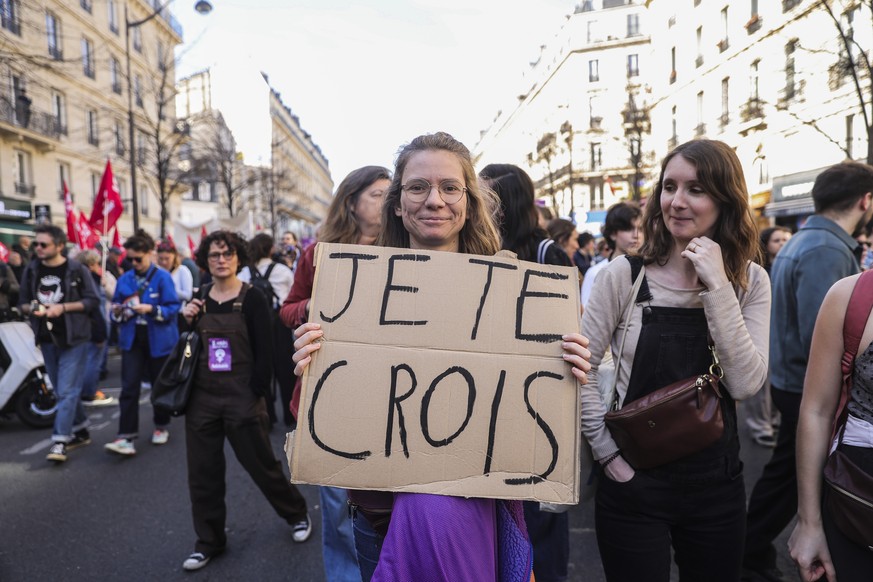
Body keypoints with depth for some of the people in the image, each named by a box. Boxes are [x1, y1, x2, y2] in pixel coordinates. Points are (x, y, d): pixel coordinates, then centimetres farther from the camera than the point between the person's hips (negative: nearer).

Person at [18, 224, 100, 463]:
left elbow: (92, 300, -7)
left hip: (73, 337, -5)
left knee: (67, 390, -8)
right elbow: (22, 302, 12)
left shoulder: (76, 270, -9)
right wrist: (31, 308, -10)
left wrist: (63, 307, -18)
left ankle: (59, 441, -5)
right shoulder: (31, 270, 5)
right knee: (63, 390, 14)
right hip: (47, 338, 6)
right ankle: (80, 431, 28)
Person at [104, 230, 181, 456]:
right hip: (132, 339, 3)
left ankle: (161, 426, 31)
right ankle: (126, 436, -5)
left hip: (158, 339, -3)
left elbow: (173, 308, -12)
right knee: (129, 387, -5)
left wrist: (151, 309, -26)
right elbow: (116, 308, 13)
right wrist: (117, 312, -9)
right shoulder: (124, 279, 5)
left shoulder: (163, 277, -9)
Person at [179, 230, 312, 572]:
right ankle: (209, 542, 28)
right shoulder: (199, 300, 6)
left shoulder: (252, 300, -7)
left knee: (261, 465, 7)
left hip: (242, 399, -4)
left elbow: (264, 353, -9)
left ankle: (297, 515, 32)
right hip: (202, 398, 5)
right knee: (203, 474, 10)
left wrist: (255, 395, -13)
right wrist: (187, 322, -3)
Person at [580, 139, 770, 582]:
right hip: (634, 483, -3)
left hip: (718, 484, 3)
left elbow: (745, 383, -13)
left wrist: (717, 286, -19)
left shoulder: (750, 282, -1)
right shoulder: (624, 276, -9)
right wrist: (608, 451, -11)